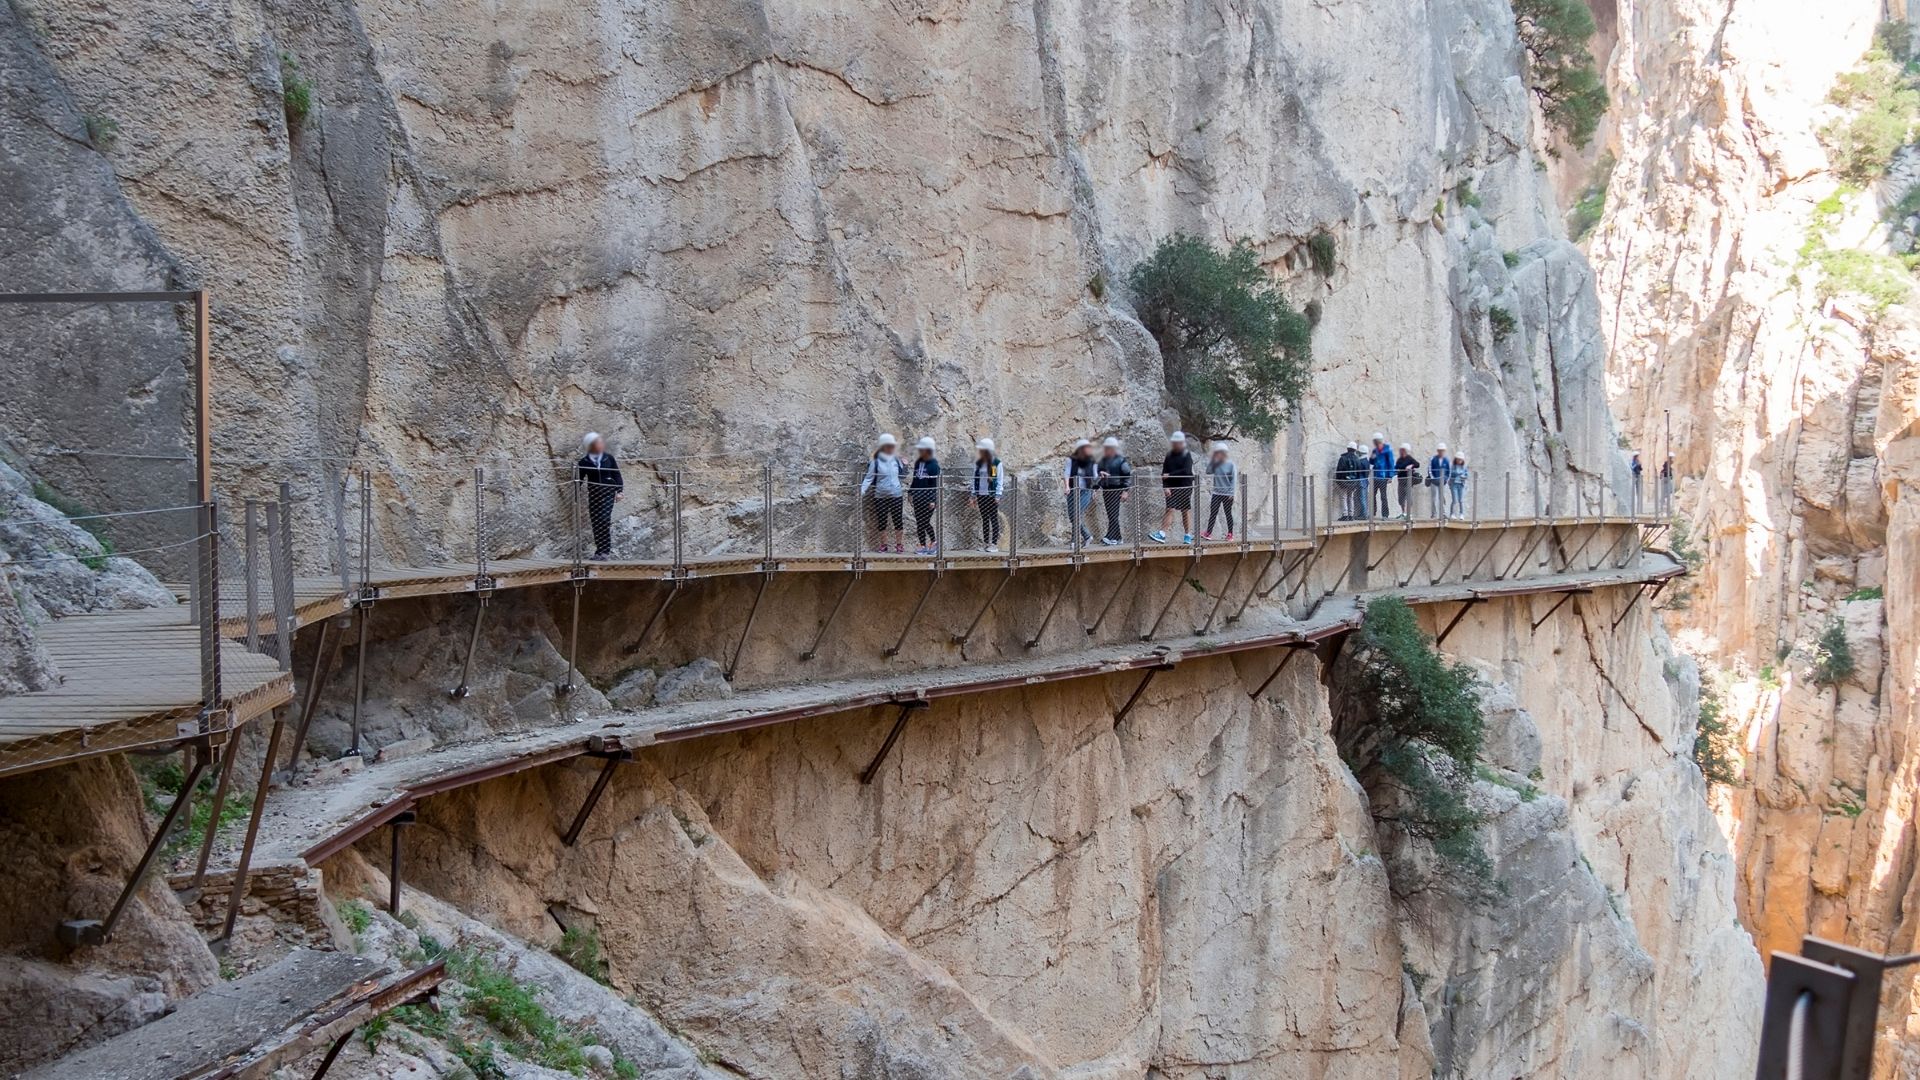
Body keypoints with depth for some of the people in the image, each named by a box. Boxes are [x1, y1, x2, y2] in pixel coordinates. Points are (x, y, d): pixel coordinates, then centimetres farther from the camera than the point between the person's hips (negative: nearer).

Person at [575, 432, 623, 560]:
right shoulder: (584, 462, 1)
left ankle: (605, 550, -9)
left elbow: (617, 475, 5)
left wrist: (619, 491, -3)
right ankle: (600, 551, 12)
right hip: (594, 495, 1)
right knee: (596, 523, 3)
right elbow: (578, 479, 6)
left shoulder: (609, 458, 3)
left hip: (608, 493, -1)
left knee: (604, 520, -14)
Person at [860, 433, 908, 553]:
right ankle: (883, 545, 18)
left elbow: (902, 475, 18)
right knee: (882, 522, 6)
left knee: (898, 521, 3)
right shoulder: (876, 462, -4)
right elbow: (869, 478, -5)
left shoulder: (896, 460, 5)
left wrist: (905, 466, 2)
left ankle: (899, 545, 12)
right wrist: (862, 489, -17)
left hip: (896, 495, 2)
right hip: (881, 497, -2)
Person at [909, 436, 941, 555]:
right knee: (919, 523, 9)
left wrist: (933, 500, -18)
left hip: (928, 499, -7)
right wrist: (910, 492, 16)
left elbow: (935, 484, -14)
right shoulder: (918, 462, 8)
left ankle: (934, 541, 13)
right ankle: (923, 546, 18)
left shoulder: (934, 464, -13)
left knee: (925, 522, -5)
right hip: (918, 498, 7)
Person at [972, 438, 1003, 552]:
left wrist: (997, 496, -11)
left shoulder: (996, 463, -6)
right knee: (984, 519, 8)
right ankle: (986, 543, 12)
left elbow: (999, 480, -6)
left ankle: (994, 544, 1)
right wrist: (974, 495, 8)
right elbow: (975, 479, 11)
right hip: (981, 495, 5)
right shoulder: (978, 463, 8)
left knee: (994, 519, -1)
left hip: (992, 495, -5)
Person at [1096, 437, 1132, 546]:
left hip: (1117, 489, -6)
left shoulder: (1121, 460, -4)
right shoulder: (1103, 460, 13)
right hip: (1106, 490, 6)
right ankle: (1117, 537, 14)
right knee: (1111, 515, 7)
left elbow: (1128, 476, -5)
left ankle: (1110, 537, -20)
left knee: (1113, 514, -13)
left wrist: (1125, 491, -10)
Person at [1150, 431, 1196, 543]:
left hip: (1185, 487, -2)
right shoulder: (1169, 456, 8)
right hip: (1172, 488, 2)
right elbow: (1164, 472, 3)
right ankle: (1162, 534, -15)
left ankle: (1187, 535, 13)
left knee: (1185, 511, 5)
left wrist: (1170, 475, -20)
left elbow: (1186, 471, -17)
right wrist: (1165, 487, -11)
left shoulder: (1187, 455, -3)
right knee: (1169, 509, -7)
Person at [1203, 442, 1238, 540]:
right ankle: (1208, 533, -1)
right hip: (1217, 493, 3)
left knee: (1228, 514, 6)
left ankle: (1230, 534, 13)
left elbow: (1234, 479, -6)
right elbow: (1208, 472, -7)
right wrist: (1211, 461, -9)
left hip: (1227, 494, -3)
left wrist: (1232, 492, -11)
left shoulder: (1230, 465, -5)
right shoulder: (1215, 465, 5)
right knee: (1212, 513, 0)